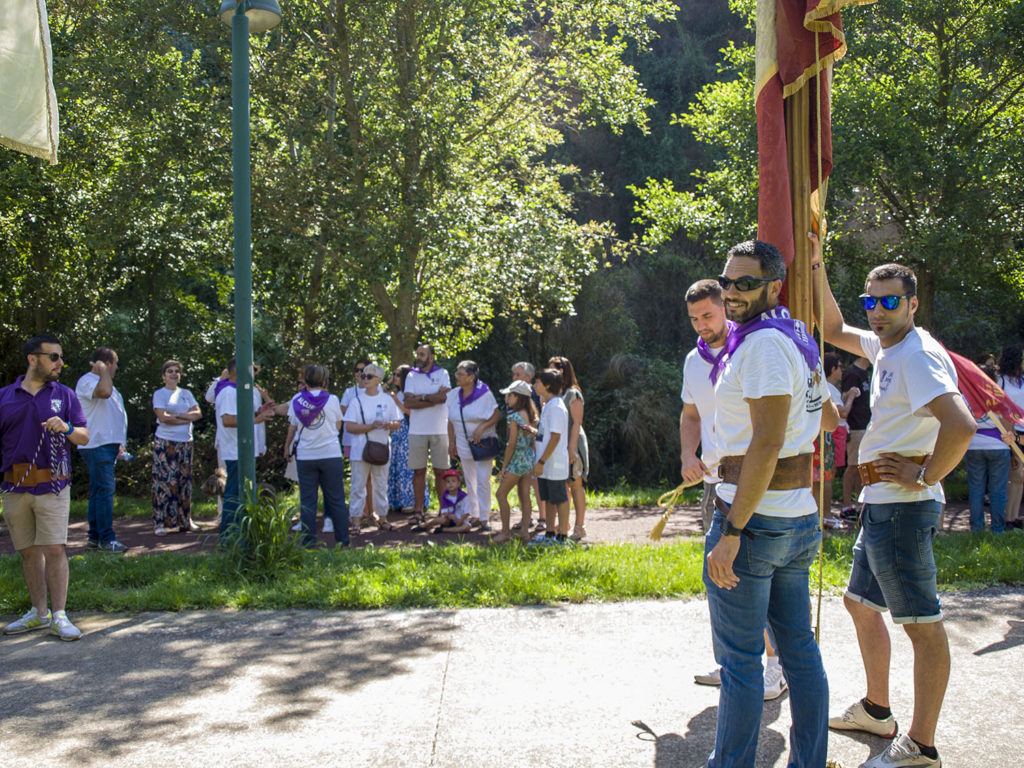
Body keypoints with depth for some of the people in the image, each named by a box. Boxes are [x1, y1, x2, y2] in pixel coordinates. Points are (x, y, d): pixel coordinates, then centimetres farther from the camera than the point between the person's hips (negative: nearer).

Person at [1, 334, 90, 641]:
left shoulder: (64, 395, 9)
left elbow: (85, 437, 8)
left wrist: (67, 428, -12)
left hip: (52, 485, -2)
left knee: (55, 549, -7)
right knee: (29, 551, 8)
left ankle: (59, 616, -3)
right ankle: (38, 612, 19)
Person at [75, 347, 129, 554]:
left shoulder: (103, 381, 23)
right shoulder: (87, 381, -10)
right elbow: (104, 392, -33)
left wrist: (120, 443, 23)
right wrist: (103, 371, -17)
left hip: (108, 444, 10)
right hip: (97, 445, -10)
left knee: (99, 491, 12)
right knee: (104, 490, -12)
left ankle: (94, 537, 17)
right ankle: (106, 539, -12)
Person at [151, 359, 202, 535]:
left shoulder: (186, 394, 16)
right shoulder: (159, 394, 2)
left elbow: (198, 413, 3)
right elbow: (163, 417, -12)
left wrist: (177, 415, -10)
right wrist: (186, 419, -6)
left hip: (185, 442, 5)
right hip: (165, 442, -5)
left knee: (185, 481, 5)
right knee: (164, 481, -8)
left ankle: (185, 521, 11)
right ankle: (160, 523, -7)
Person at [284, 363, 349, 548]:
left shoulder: (297, 400, -1)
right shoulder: (332, 400, -5)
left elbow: (292, 427, 9)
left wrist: (287, 446, 26)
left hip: (305, 455, 1)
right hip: (331, 454, -1)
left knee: (307, 500, 6)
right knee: (336, 500, 7)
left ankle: (308, 542, 6)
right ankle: (342, 541, 10)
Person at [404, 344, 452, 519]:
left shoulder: (442, 373, 6)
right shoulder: (412, 375, 8)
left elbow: (444, 397, -10)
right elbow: (408, 402, -6)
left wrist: (421, 397, -9)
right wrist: (434, 398, -11)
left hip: (439, 430, -1)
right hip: (417, 431, 1)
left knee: (441, 471, 2)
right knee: (419, 471, 3)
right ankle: (418, 510, 7)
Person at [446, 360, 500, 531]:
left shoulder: (484, 394, -13)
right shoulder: (453, 395, 2)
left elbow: (497, 415, -10)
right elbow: (451, 421, 9)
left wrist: (482, 427, -23)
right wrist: (451, 443, 7)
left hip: (483, 444, -5)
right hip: (464, 445, 5)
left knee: (483, 482, -8)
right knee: (470, 483, 13)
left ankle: (484, 519, -2)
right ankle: (474, 515, 24)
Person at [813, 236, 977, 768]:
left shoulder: (918, 354, -18)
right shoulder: (883, 347, 12)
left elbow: (961, 425, -31)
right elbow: (834, 331, 30)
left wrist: (925, 475, -19)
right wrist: (815, 269, 21)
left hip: (902, 508, -11)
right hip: (880, 505, 11)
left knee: (922, 624, -4)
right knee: (860, 603, 21)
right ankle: (877, 711, 35)